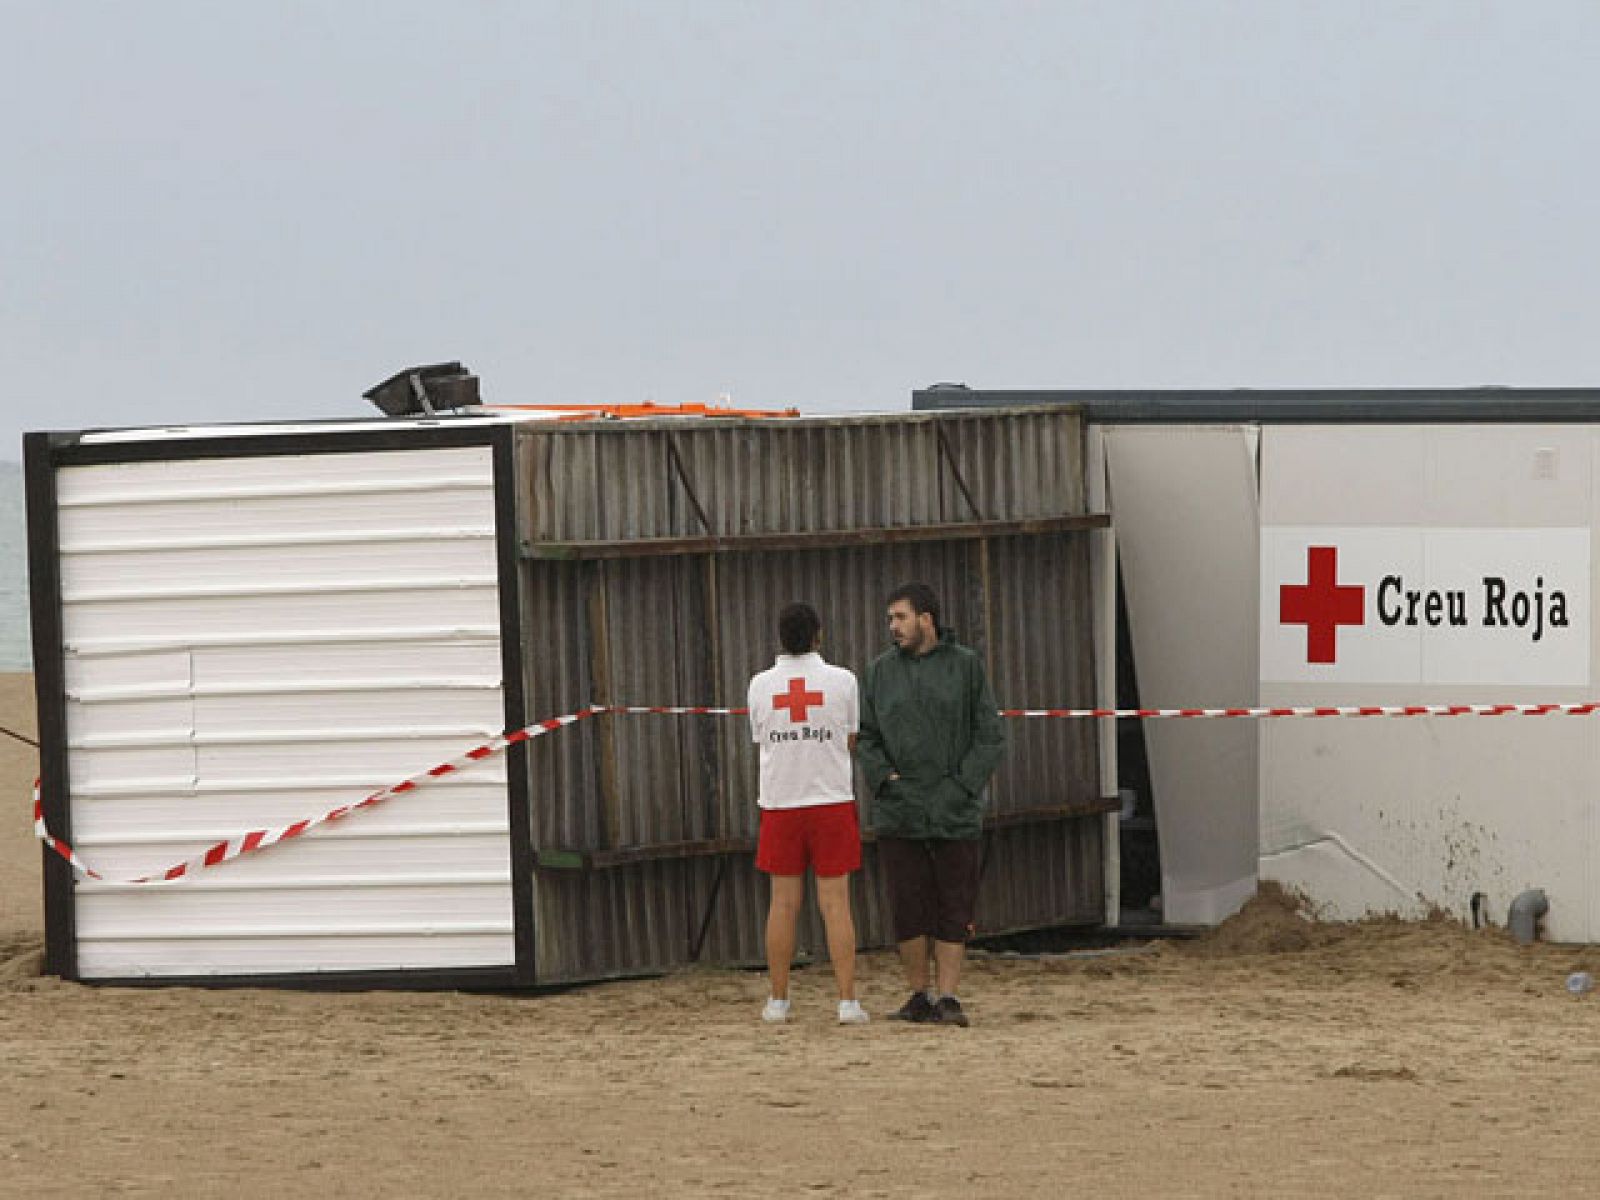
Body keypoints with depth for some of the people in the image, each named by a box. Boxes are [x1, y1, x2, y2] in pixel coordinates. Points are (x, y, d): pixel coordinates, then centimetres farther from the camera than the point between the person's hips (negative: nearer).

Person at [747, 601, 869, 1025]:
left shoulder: (760, 685, 1)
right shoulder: (842, 680, -4)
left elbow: (761, 740, 11)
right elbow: (852, 743, 4)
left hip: (780, 803, 2)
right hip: (832, 799, -2)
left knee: (783, 903, 8)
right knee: (835, 902, -1)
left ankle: (778, 1000, 12)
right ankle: (847, 1002, -5)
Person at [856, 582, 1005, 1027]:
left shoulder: (966, 666, 3)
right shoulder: (881, 670, 9)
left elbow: (990, 736, 3)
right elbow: (865, 736, 11)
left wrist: (964, 784, -8)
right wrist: (883, 778, -5)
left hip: (956, 812, -2)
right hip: (899, 812, 2)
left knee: (954, 910, -2)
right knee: (908, 909, 1)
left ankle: (948, 996, 1)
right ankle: (919, 996, 9)